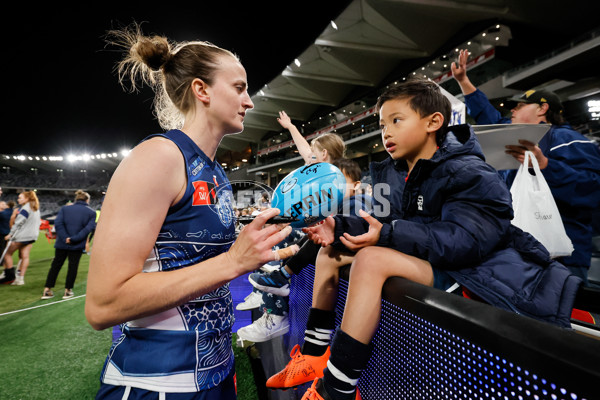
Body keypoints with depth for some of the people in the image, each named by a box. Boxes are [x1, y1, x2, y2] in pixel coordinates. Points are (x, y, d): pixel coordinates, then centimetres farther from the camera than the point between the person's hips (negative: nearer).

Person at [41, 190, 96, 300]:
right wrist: (74, 239, -14)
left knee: (56, 265, 14)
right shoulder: (91, 213, -2)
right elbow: (88, 229, -14)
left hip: (62, 244, 3)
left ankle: (47, 290, 18)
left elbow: (58, 223, -7)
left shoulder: (65, 208, 5)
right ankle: (68, 290, 15)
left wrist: (65, 238, -10)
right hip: (77, 245, -2)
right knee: (73, 266, 9)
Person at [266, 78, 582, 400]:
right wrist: (338, 227, -14)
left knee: (371, 260, -34)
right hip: (415, 259, 9)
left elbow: (466, 240, -27)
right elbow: (380, 226, 5)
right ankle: (314, 353, 8)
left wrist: (388, 234, -35)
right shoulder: (391, 175, 9)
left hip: (463, 269, -8)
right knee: (331, 251, 5)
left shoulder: (468, 174, -14)